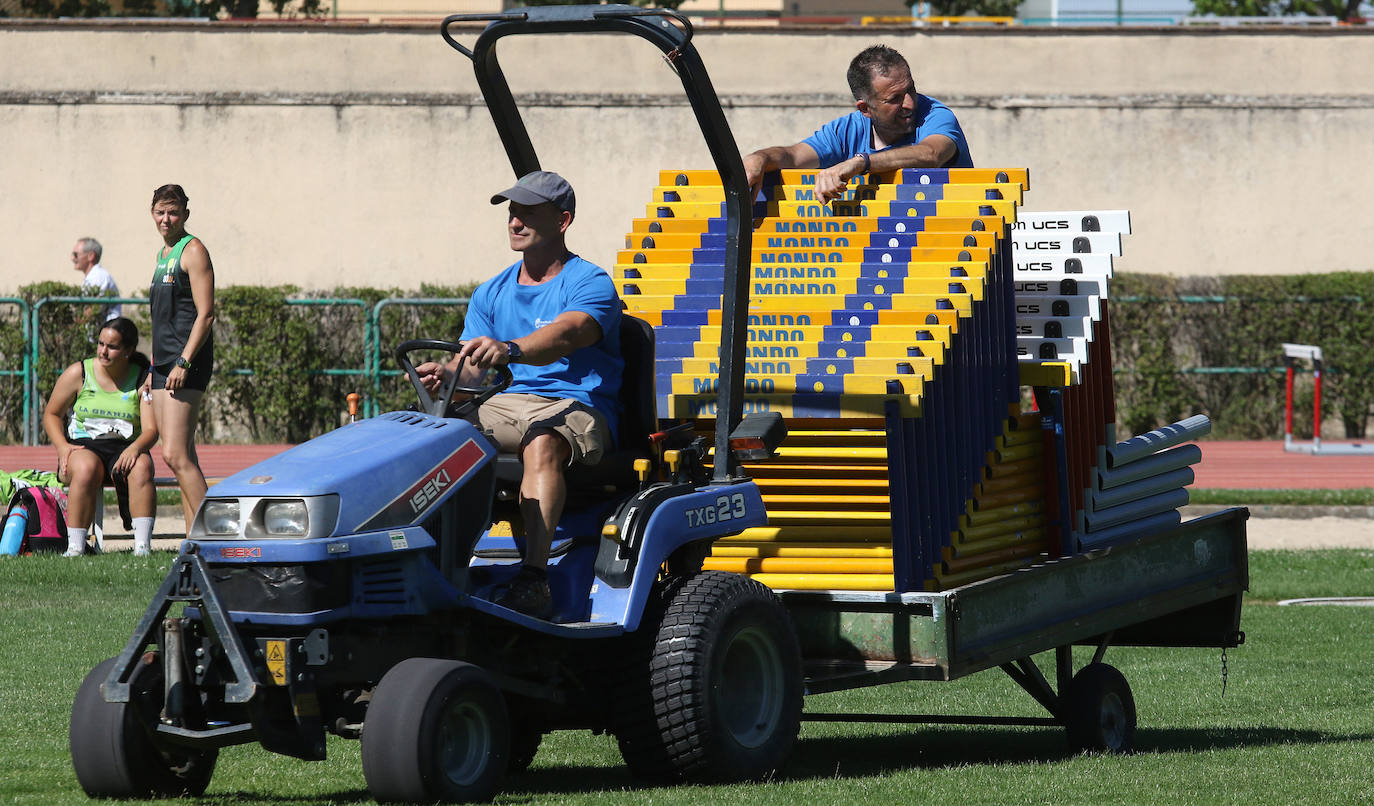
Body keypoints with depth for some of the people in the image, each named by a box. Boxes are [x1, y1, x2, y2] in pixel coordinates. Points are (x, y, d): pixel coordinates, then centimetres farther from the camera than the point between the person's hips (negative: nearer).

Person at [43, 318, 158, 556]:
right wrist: (62, 447, -9)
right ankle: (75, 547, -38)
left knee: (141, 466, -34)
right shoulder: (78, 373, 3)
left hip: (125, 449, 1)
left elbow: (151, 430, -5)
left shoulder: (143, 379, 3)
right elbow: (52, 414, 10)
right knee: (86, 468, -37)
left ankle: (142, 546, -39)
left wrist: (135, 448, -28)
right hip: (83, 447, -1)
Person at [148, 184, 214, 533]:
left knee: (175, 455, -16)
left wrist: (183, 363, -21)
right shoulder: (163, 253, 19)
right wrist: (154, 366, 22)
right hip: (164, 363, 9)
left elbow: (205, 314, -15)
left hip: (186, 363, -9)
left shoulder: (193, 250, -8)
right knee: (182, 457, 7)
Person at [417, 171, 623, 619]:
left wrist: (509, 349, -45)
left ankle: (533, 579, -48)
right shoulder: (492, 294, 17)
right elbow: (471, 368, 7)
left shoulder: (589, 284, -3)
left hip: (578, 410, -6)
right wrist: (446, 375, -19)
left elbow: (566, 334, -25)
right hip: (508, 404, 6)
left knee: (542, 442, -40)